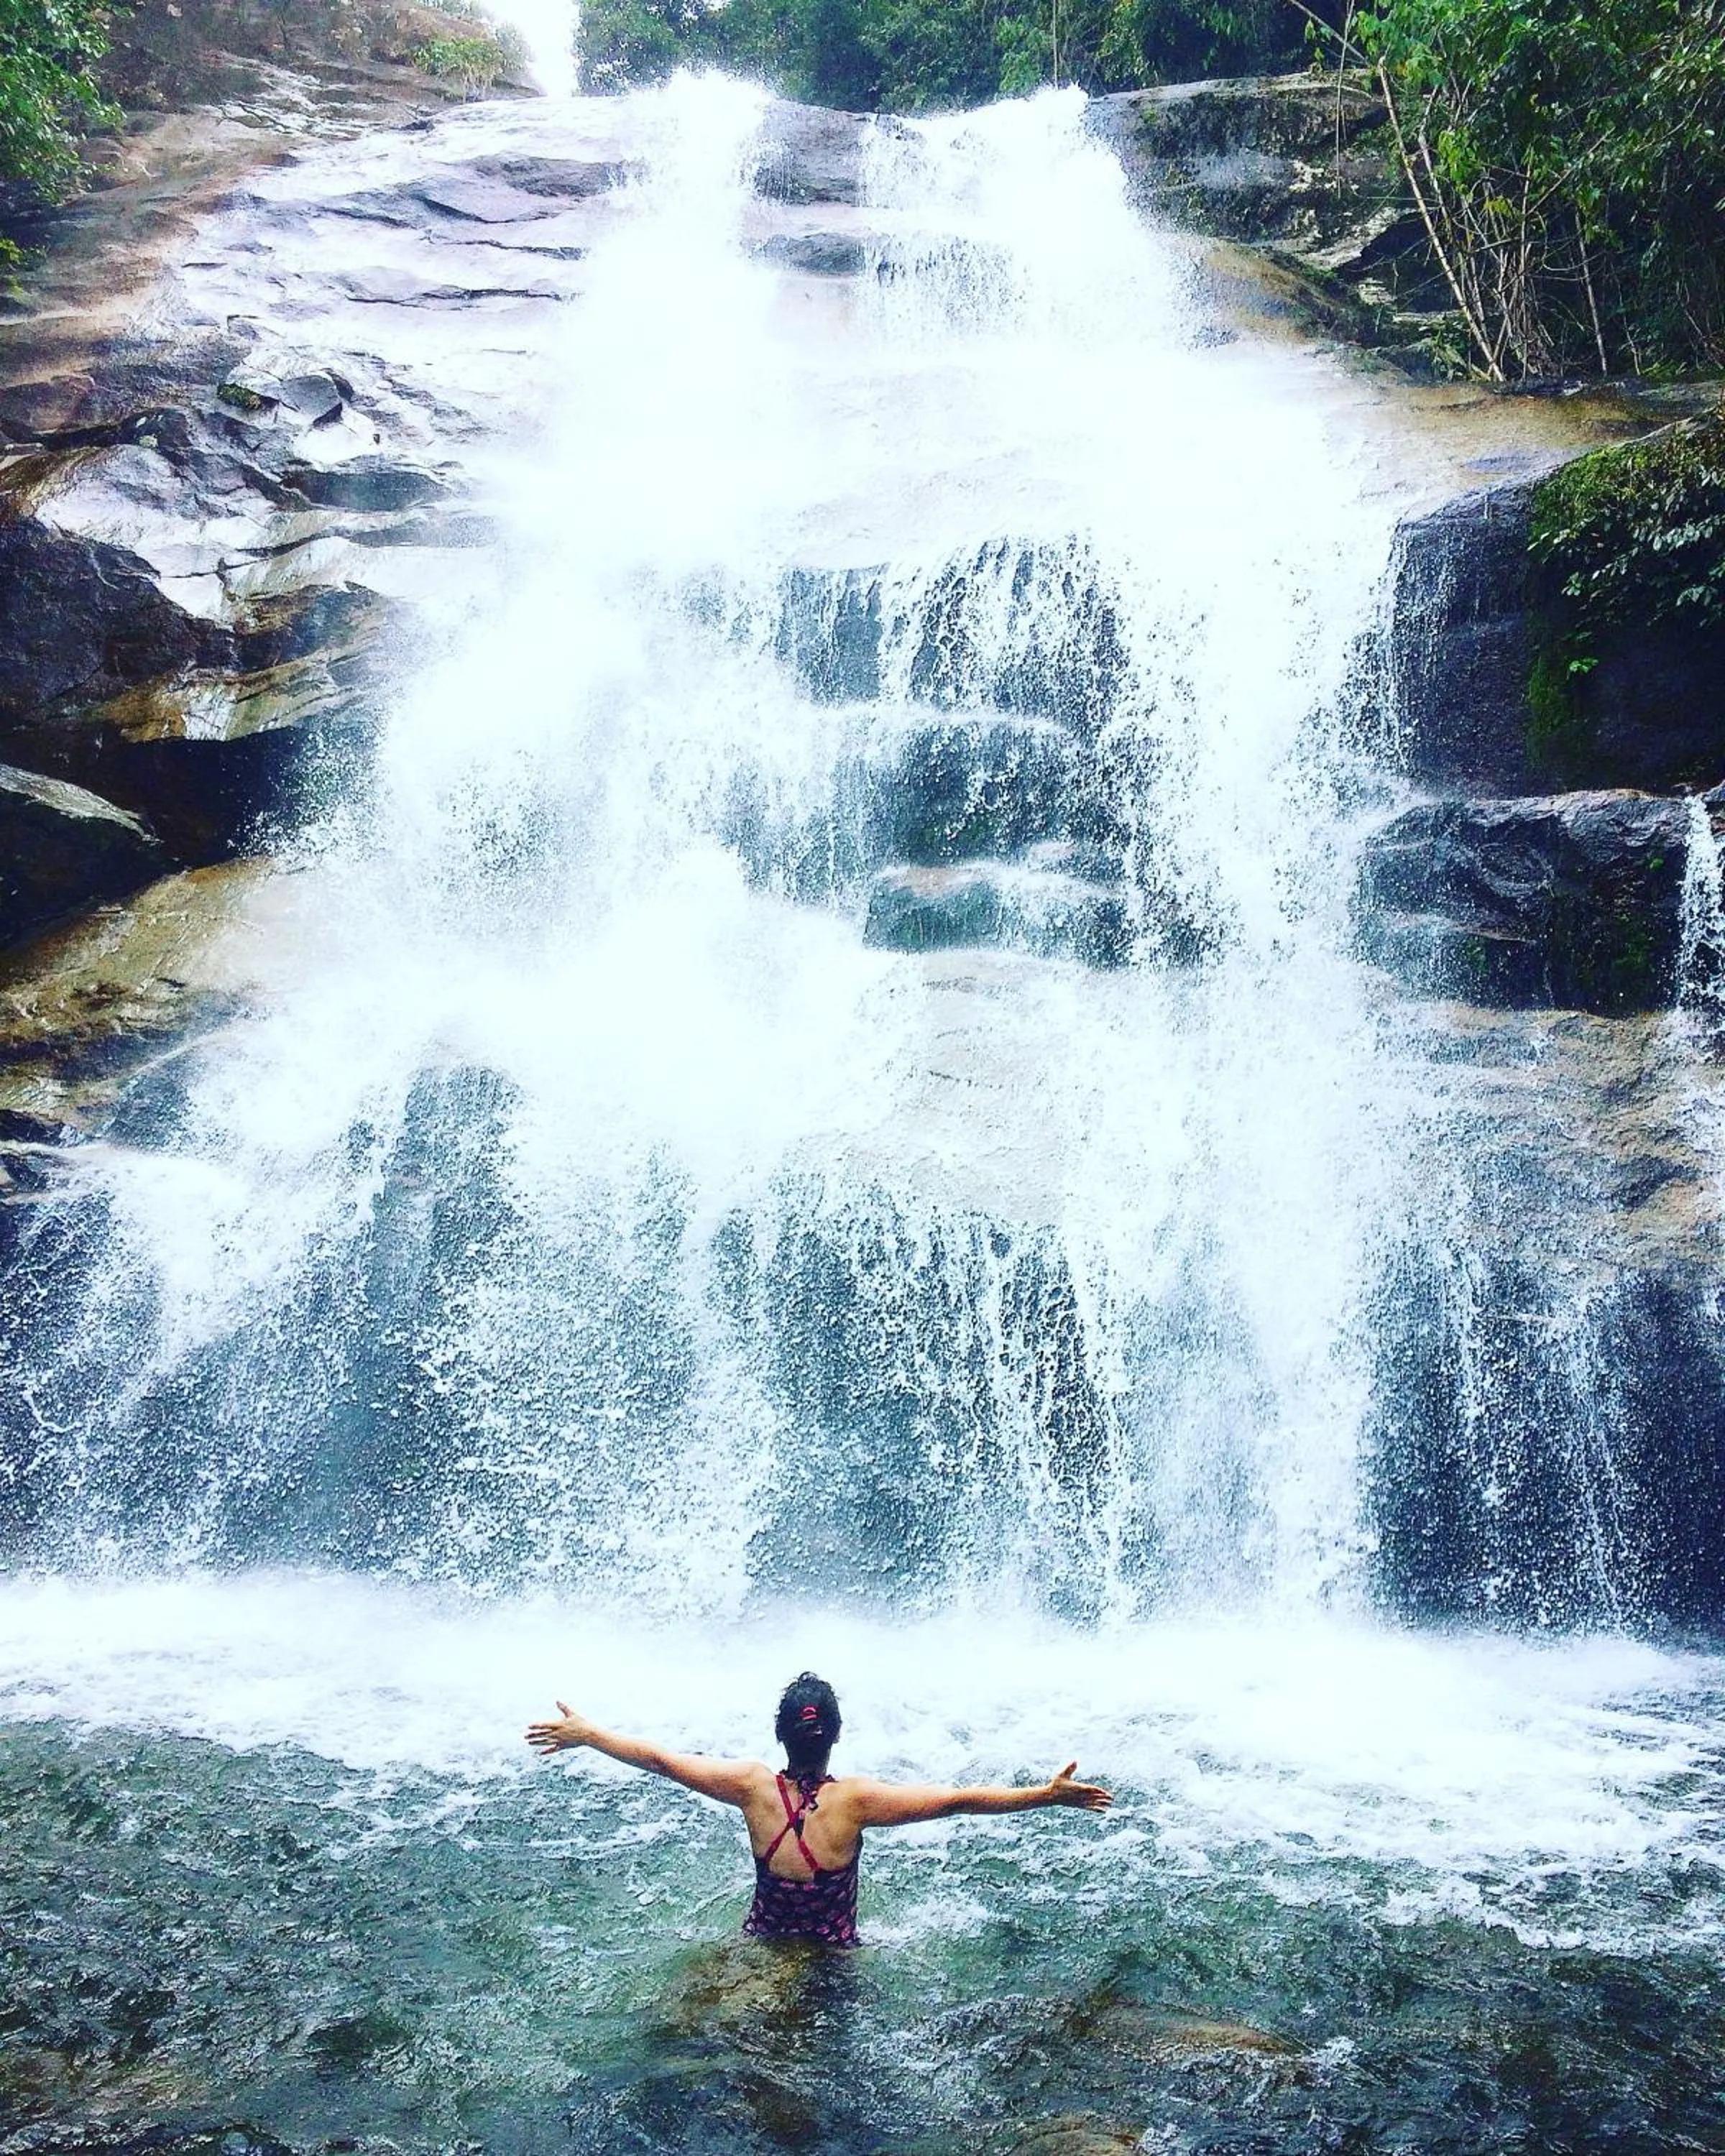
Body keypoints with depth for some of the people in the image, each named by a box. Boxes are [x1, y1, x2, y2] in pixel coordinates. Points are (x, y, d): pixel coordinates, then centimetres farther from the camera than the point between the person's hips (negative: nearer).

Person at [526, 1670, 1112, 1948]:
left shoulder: (754, 1786, -19)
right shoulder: (855, 1798, -25)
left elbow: (659, 1759, -11)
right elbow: (959, 1800, -28)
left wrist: (584, 1735, 1)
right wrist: (1048, 1795, -25)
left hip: (760, 1945, 2)